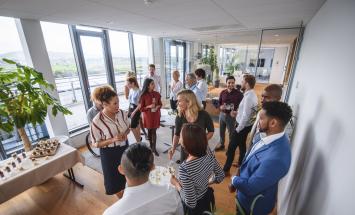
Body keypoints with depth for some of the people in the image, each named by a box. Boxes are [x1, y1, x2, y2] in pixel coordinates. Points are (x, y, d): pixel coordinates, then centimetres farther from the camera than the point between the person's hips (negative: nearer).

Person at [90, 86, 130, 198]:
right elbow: (95, 144, -15)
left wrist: (125, 134, -18)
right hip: (109, 154, -4)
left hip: (124, 148, 4)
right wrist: (113, 140, -29)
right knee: (115, 179, 17)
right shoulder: (97, 121, -25)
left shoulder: (123, 113, -13)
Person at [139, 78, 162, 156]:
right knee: (150, 131, 12)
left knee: (154, 131, 4)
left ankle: (154, 148, 13)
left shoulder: (157, 94, -2)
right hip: (148, 116, -1)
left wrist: (158, 107, -12)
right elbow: (141, 108, -7)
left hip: (156, 115, 2)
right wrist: (149, 106, -21)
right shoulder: (143, 96, -11)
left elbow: (160, 104, 10)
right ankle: (151, 145, 31)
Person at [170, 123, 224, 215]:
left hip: (195, 207, -4)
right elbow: (220, 176, -4)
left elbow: (191, 203, -26)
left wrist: (176, 183, -15)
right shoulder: (208, 152, -20)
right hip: (207, 197, 5)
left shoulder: (185, 168, -38)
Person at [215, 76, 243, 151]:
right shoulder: (222, 92, 0)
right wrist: (220, 107, -14)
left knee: (231, 133, 11)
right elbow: (219, 103, 7)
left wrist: (236, 111, -28)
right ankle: (221, 144, 41)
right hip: (222, 114, 4)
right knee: (221, 131, 19)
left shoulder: (239, 93, -11)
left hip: (231, 116, -4)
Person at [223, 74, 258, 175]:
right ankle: (241, 163, 45)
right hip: (246, 125, 10)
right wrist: (237, 112, 6)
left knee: (231, 148, 2)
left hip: (242, 126, -10)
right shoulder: (251, 94, 5)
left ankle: (226, 169, 15)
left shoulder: (249, 97, -26)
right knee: (242, 145, 25)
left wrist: (238, 129, -18)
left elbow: (246, 116, -27)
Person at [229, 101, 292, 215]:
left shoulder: (276, 158, -39)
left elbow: (249, 187, -30)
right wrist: (237, 182, 1)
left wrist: (234, 180, -11)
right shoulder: (265, 135, -12)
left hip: (253, 204, -6)